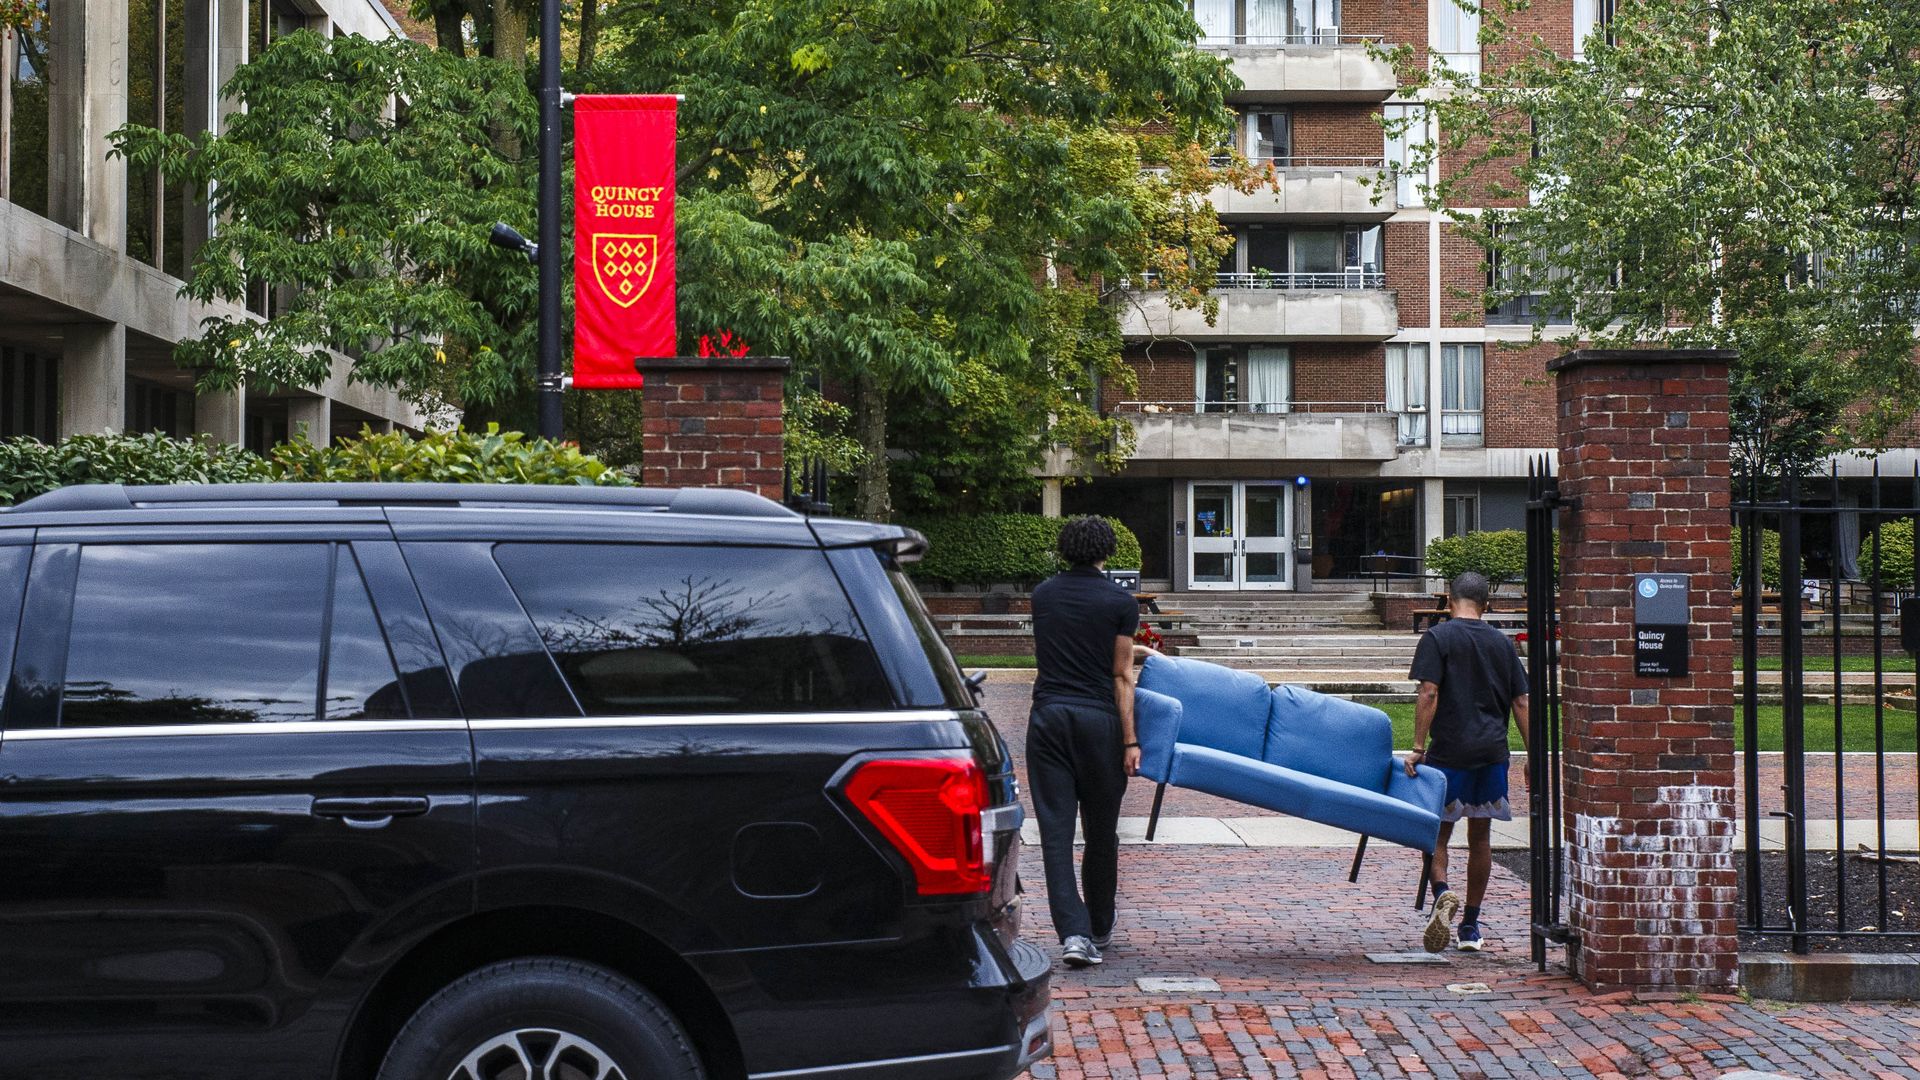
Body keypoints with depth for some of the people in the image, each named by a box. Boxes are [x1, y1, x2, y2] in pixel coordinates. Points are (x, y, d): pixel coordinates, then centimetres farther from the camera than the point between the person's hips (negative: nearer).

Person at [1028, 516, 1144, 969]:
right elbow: (1121, 677, -4)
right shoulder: (1121, 603, -2)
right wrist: (1130, 740, -2)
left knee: (1056, 830, -2)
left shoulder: (1043, 595, 11)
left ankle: (1073, 933, -14)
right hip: (1098, 719, -2)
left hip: (1048, 717, 2)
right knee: (1101, 830, 12)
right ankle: (1100, 930, 25)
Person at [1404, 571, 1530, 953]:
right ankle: (1471, 927, 15)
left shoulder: (1437, 638, -3)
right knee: (1480, 838, 12)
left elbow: (1429, 694, -13)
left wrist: (1418, 746, -11)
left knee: (1436, 832, 6)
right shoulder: (1502, 643, 10)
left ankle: (1442, 893, -23)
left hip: (1450, 751, -4)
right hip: (1492, 750, 4)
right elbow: (1520, 703, 9)